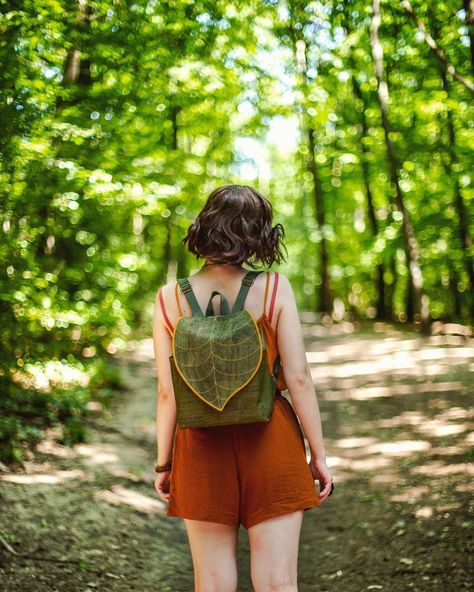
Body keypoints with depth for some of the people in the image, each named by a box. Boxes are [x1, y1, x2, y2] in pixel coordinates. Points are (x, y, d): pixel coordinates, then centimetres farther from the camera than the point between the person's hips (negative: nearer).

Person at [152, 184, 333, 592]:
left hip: (202, 448, 1)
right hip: (269, 441, -1)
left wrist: (163, 462, 8)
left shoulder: (170, 299, -3)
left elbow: (168, 392, -3)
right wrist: (318, 454, 1)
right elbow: (298, 379, -7)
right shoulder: (274, 288, -7)